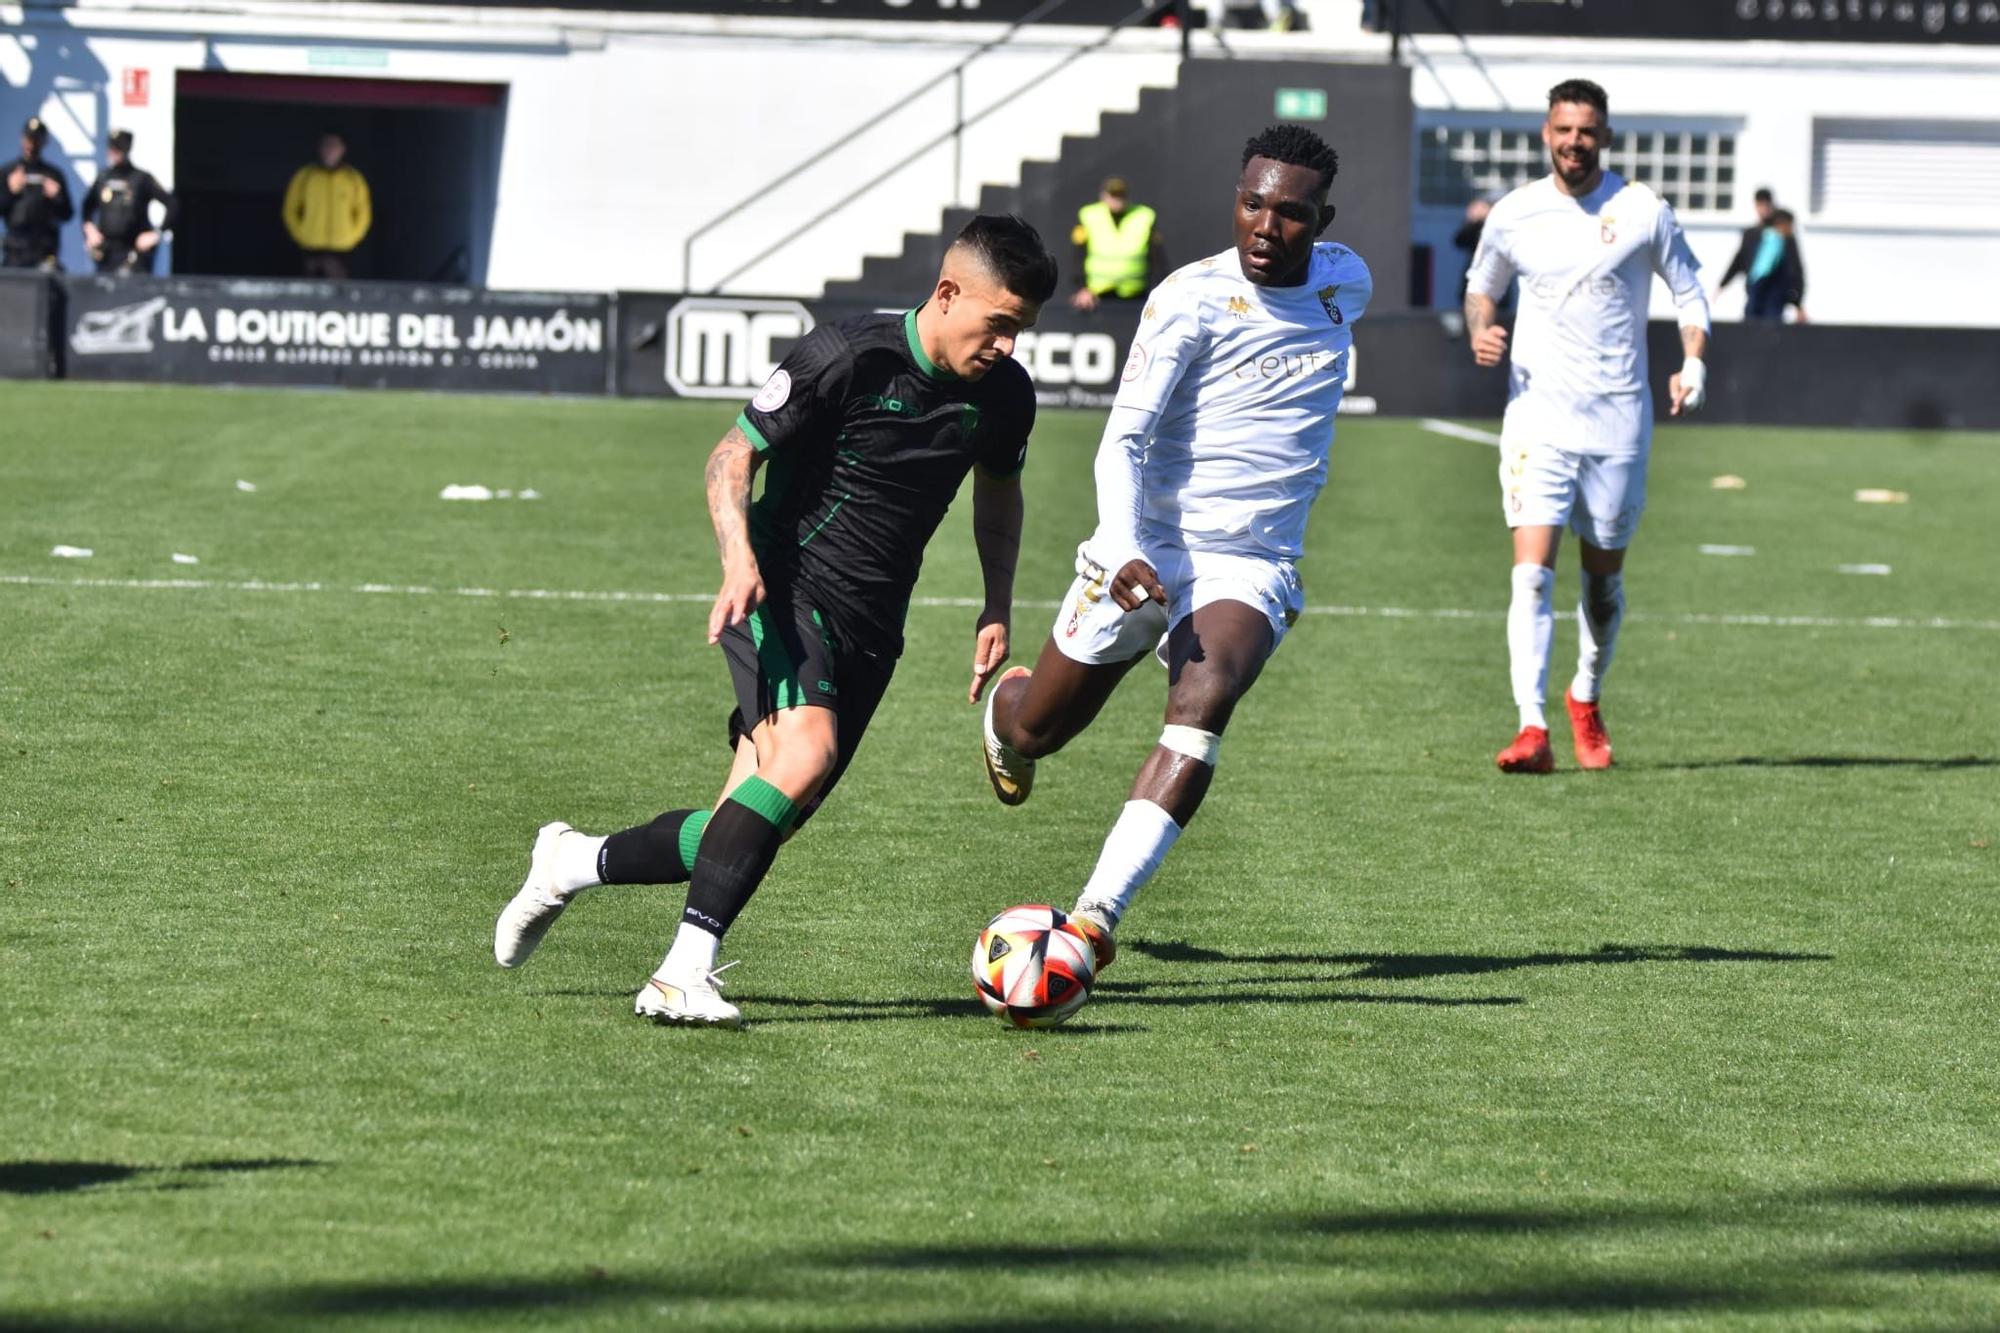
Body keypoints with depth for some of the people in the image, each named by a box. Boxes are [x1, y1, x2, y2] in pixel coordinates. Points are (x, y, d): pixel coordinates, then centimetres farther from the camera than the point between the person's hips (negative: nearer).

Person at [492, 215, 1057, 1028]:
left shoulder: (1004, 396, 4)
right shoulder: (847, 357, -14)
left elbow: (999, 489, 26)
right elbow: (732, 457, -8)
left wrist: (997, 611, 17)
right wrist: (740, 559, -25)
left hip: (870, 627, 6)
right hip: (787, 591, -6)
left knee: (753, 831, -1)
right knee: (804, 751, -32)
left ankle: (574, 863, 23)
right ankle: (685, 974, -33)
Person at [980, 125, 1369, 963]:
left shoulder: (1347, 283, 5)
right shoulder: (1192, 299, -13)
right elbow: (1122, 438, -19)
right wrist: (1124, 549, -35)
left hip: (1253, 569, 2)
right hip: (1148, 553, -2)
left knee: (1205, 700, -29)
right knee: (1037, 733, 10)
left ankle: (1097, 915, -37)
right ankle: (1004, 708, 52)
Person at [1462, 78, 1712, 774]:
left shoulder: (1643, 211, -1)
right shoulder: (1514, 214, 3)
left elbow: (1689, 291, 8)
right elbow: (1481, 285, 20)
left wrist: (1694, 362, -9)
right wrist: (1480, 330, -2)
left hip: (1617, 418, 0)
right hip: (1537, 415, 0)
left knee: (1604, 579, 11)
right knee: (1532, 572, -15)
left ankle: (1586, 698, 36)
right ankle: (1532, 729, -21)